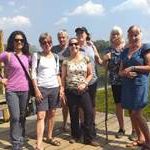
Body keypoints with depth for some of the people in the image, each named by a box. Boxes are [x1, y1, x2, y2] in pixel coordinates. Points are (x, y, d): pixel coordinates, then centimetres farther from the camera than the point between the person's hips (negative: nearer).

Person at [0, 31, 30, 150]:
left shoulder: (27, 56, 7)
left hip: (25, 90, 4)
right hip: (12, 91, -4)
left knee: (22, 117, 13)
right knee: (15, 117, -9)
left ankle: (21, 140, 29)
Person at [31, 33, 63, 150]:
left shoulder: (55, 57, 11)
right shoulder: (36, 55, -2)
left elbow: (57, 74, 14)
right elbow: (33, 73, -5)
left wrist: (61, 87, 6)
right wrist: (36, 89, -12)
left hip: (54, 88, 4)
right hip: (42, 88, -4)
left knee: (52, 113, 10)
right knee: (41, 116, -8)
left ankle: (49, 137, 26)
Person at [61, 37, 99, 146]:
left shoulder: (86, 59, 1)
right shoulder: (66, 62, 0)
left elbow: (90, 74, 5)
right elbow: (63, 78, 3)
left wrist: (84, 83, -11)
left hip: (83, 90, 0)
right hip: (70, 91, 0)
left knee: (89, 112, -7)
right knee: (73, 114, 8)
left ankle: (88, 138, 6)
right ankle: (76, 136, 27)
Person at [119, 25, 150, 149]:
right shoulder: (125, 51, 13)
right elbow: (121, 71, 13)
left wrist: (133, 68, -15)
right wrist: (126, 73, -9)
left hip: (140, 84, -6)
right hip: (127, 85, 6)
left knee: (136, 114, -9)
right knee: (132, 113, 10)